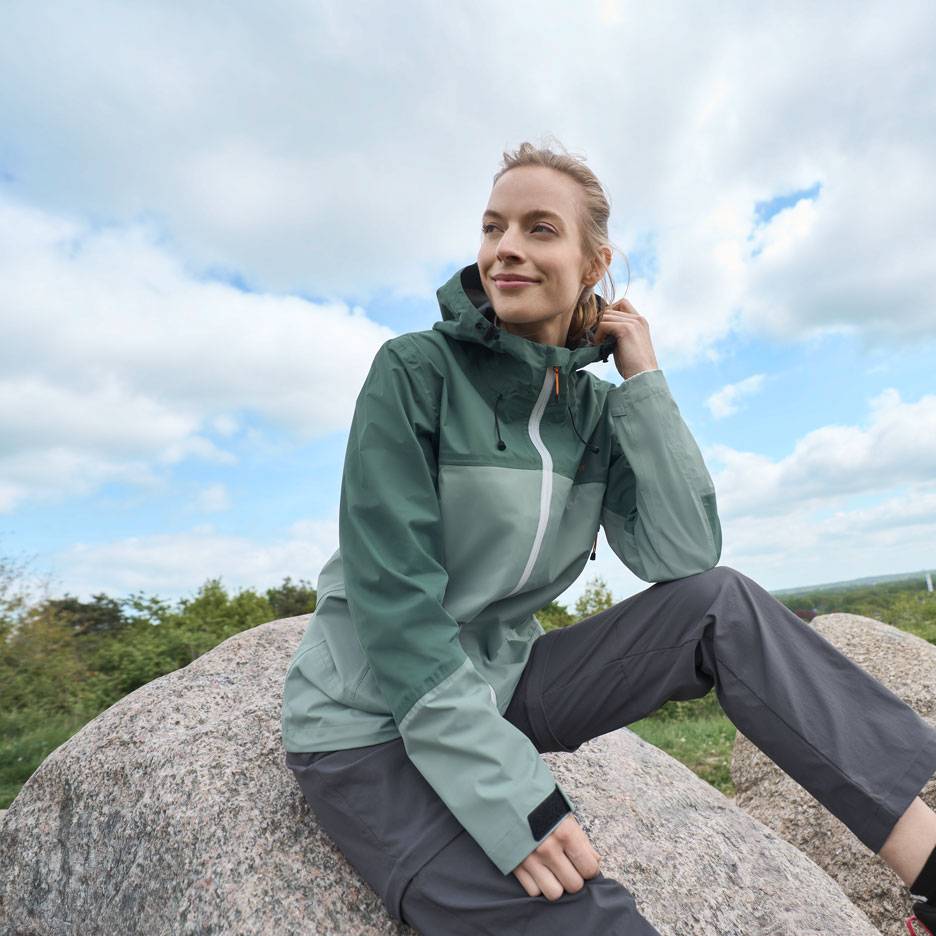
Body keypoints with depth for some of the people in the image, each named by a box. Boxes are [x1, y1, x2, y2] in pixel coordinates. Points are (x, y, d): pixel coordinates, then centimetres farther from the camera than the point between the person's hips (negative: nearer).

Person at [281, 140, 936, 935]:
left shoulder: (592, 408, 1)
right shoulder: (415, 372, -14)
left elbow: (685, 556, -9)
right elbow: (392, 595, -21)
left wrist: (643, 379, -11)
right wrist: (510, 791, -24)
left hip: (498, 684, 5)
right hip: (372, 727, -4)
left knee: (720, 604, -12)